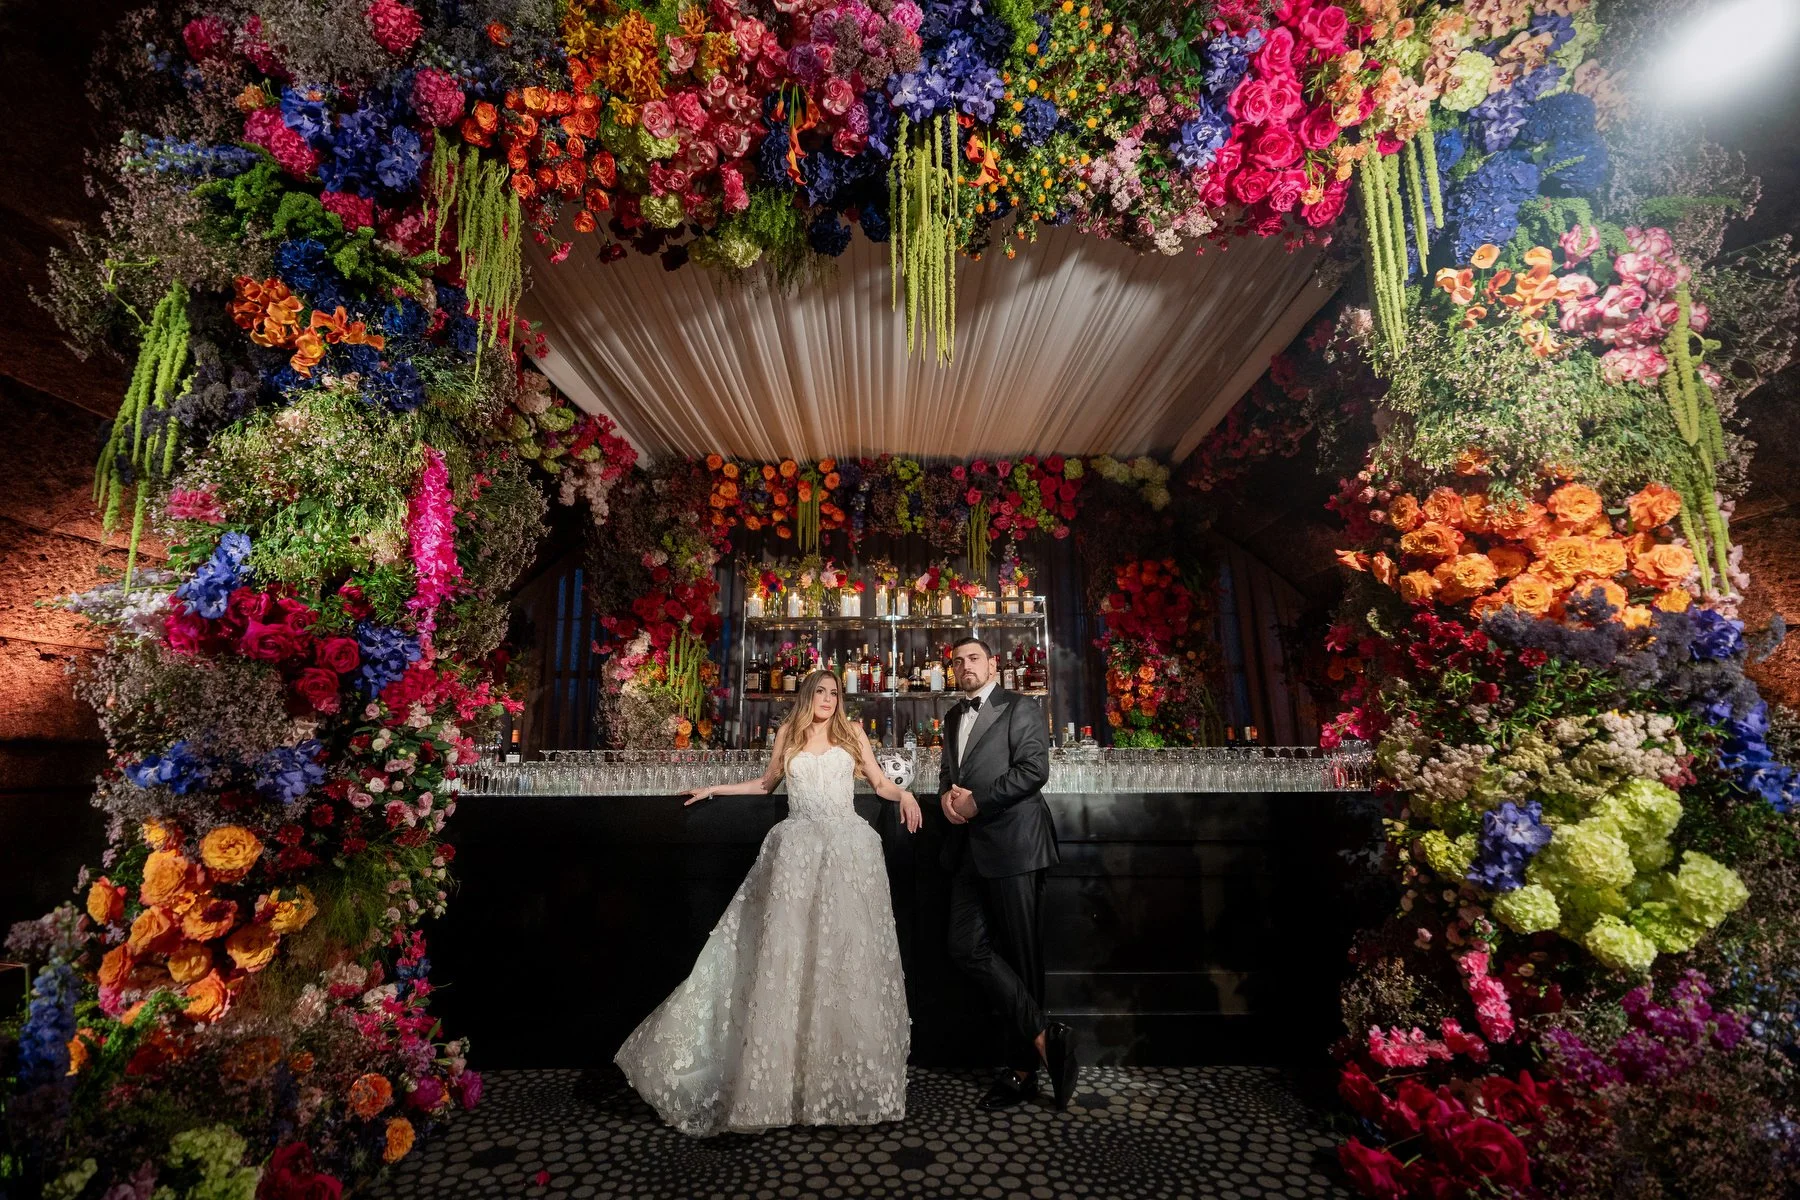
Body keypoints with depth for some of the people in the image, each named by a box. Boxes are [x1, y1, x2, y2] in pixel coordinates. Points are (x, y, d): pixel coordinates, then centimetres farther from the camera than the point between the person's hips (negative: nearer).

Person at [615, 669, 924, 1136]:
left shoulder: (852, 733, 13)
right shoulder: (789, 734, 15)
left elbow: (880, 783, 14)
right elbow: (765, 784, 27)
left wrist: (904, 793, -6)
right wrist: (713, 789, 27)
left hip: (848, 850, 0)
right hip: (798, 850, 0)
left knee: (846, 954, -1)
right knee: (787, 955, -4)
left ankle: (851, 1078, 11)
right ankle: (784, 1078, 6)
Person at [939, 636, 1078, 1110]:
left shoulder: (1020, 708, -2)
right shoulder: (953, 718, 20)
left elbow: (1034, 768, -13)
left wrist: (977, 802, -14)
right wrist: (947, 793, 2)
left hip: (1010, 843, -7)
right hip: (968, 848, 7)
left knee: (1021, 954, 3)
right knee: (966, 946, 0)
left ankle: (1023, 1067, 17)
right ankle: (1043, 1036, 10)